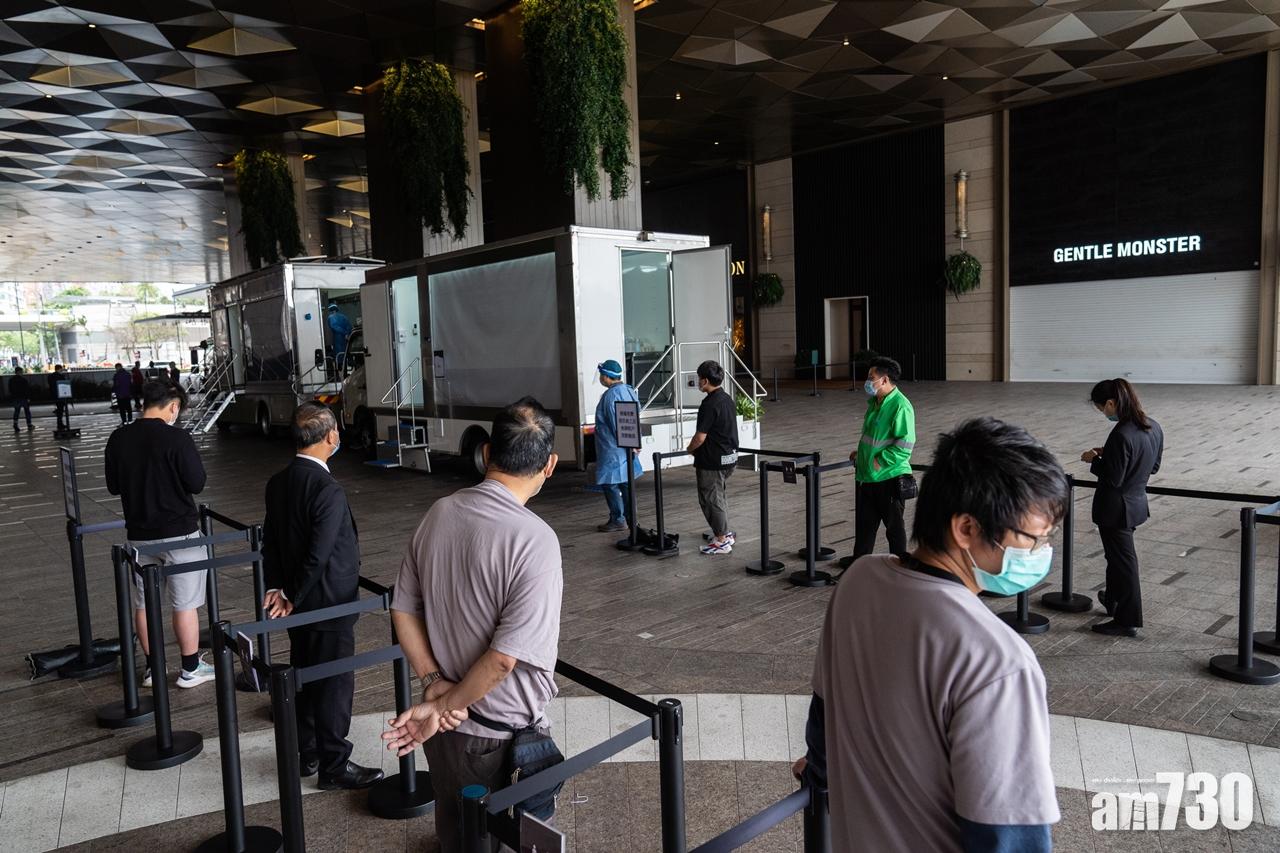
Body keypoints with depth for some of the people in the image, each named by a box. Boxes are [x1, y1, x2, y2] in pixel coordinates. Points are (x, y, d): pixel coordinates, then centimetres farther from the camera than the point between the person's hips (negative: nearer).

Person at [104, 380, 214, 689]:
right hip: (180, 534, -5)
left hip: (139, 534, 5)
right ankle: (191, 669, 16)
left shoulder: (118, 439, 0)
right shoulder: (176, 437, -17)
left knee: (144, 603, 17)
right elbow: (197, 484, -14)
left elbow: (113, 486, 9)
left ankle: (153, 668, 27)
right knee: (185, 604, 7)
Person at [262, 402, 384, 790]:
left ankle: (308, 754, 34)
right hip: (329, 604, -8)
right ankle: (334, 765, 17)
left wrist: (277, 587, 4)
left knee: (305, 677, 19)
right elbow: (318, 555, -24)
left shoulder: (278, 482, 2)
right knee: (335, 684, 4)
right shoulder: (328, 490, -25)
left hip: (299, 605, 9)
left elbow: (270, 541, 6)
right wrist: (292, 597, -11)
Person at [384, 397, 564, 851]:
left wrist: (434, 682, -4)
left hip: (444, 729, 6)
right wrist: (445, 708, -14)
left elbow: (403, 610, 1)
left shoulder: (440, 512, -5)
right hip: (499, 738, -6)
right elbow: (506, 657, -26)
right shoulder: (535, 540, -26)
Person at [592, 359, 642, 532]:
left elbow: (616, 424, -20)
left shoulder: (610, 395, -19)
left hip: (613, 448, -9)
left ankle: (618, 520, 4)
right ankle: (630, 517, 21)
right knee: (626, 483, 15)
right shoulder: (629, 390, 9)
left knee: (610, 484, -1)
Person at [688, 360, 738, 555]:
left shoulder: (710, 404, -22)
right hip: (729, 456, 9)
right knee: (719, 495, 22)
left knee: (711, 499, 1)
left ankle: (721, 542, 7)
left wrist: (689, 449, -2)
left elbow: (700, 437, -22)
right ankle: (725, 533, 32)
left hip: (713, 460, -9)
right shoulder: (727, 399, 8)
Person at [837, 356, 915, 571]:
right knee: (864, 521, 19)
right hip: (866, 475, 9)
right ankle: (860, 558, 33)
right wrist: (861, 451, 14)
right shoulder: (875, 402, 9)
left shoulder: (900, 406, -20)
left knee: (894, 525, 7)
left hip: (890, 477, -9)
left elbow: (905, 444, -24)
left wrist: (880, 461, -20)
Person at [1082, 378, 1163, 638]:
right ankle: (1114, 601, 46)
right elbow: (1153, 466, 11)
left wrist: (1094, 460, -8)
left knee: (1122, 561, 5)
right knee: (1117, 555, 27)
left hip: (1116, 507, -9)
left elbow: (1113, 479, -25)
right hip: (1137, 502, 9)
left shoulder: (1121, 435, -28)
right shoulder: (1153, 427, -1)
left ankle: (1128, 621, 18)